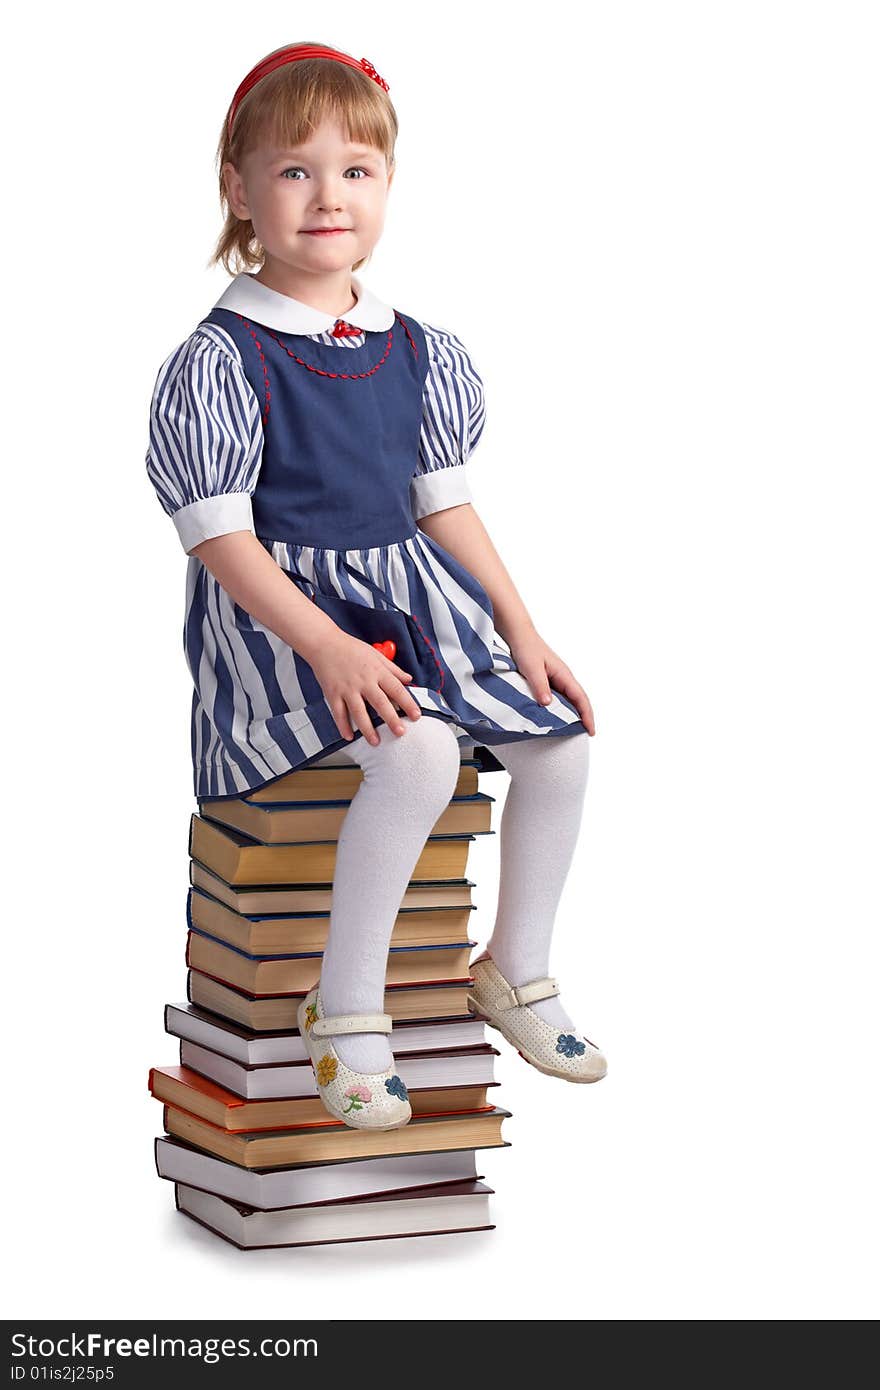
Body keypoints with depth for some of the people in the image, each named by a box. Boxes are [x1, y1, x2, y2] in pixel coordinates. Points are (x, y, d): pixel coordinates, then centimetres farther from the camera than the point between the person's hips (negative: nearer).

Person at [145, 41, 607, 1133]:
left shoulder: (417, 354, 9)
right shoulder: (220, 358, -11)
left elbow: (445, 504, 15)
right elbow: (217, 532, -15)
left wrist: (522, 629, 7)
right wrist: (329, 648, -26)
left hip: (416, 601, 7)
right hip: (281, 614, -7)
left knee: (560, 740, -4)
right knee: (417, 750, -31)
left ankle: (516, 972, 17)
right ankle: (348, 1008, -18)